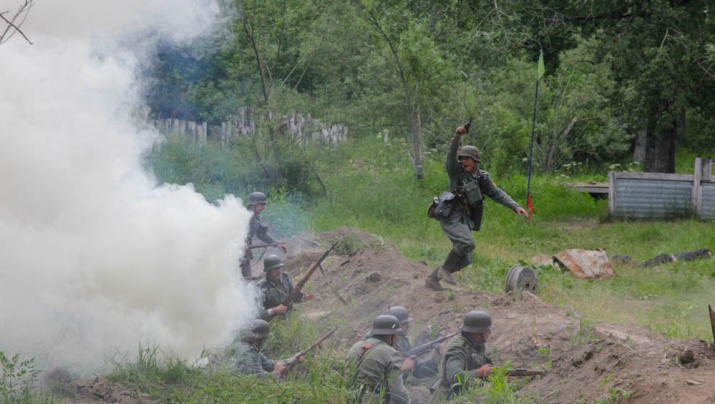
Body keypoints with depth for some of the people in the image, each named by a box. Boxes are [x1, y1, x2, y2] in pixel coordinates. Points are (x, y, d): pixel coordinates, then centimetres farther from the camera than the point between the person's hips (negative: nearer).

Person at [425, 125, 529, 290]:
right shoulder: (456, 172, -5)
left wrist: (516, 206, -7)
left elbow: (497, 194, 6)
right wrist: (457, 137, -40)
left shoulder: (482, 178, 8)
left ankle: (433, 278, 20)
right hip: (451, 217, -7)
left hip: (464, 220, 7)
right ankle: (445, 269, -13)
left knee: (465, 259, 7)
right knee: (467, 242, -30)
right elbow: (451, 157, -23)